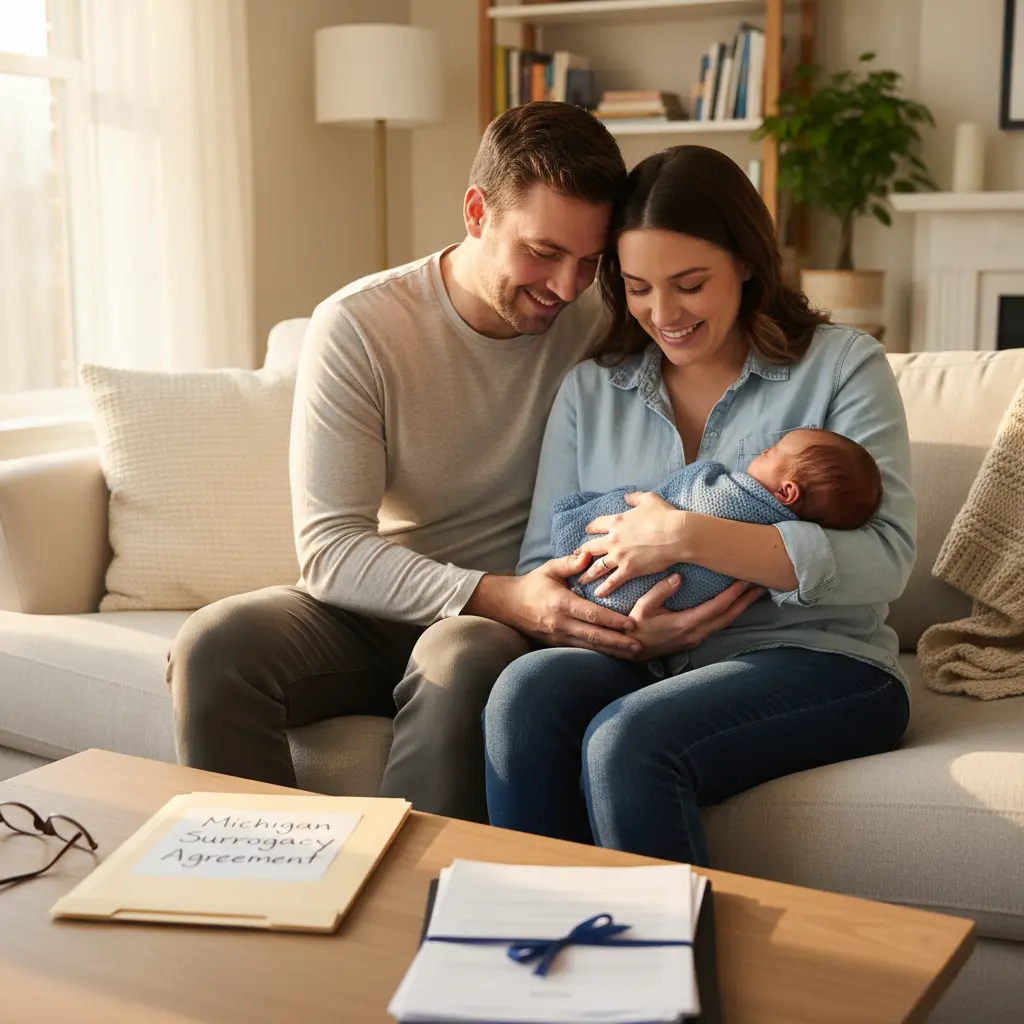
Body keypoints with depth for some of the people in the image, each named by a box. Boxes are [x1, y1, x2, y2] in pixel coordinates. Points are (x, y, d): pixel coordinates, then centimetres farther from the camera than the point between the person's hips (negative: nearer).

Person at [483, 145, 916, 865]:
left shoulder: (843, 366, 3)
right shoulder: (590, 390, 14)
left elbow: (886, 559, -12)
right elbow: (541, 568, 8)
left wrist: (688, 536, -19)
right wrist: (622, 629, -14)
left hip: (816, 663, -3)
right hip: (647, 666, 4)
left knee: (627, 739, -31)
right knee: (527, 689, -28)